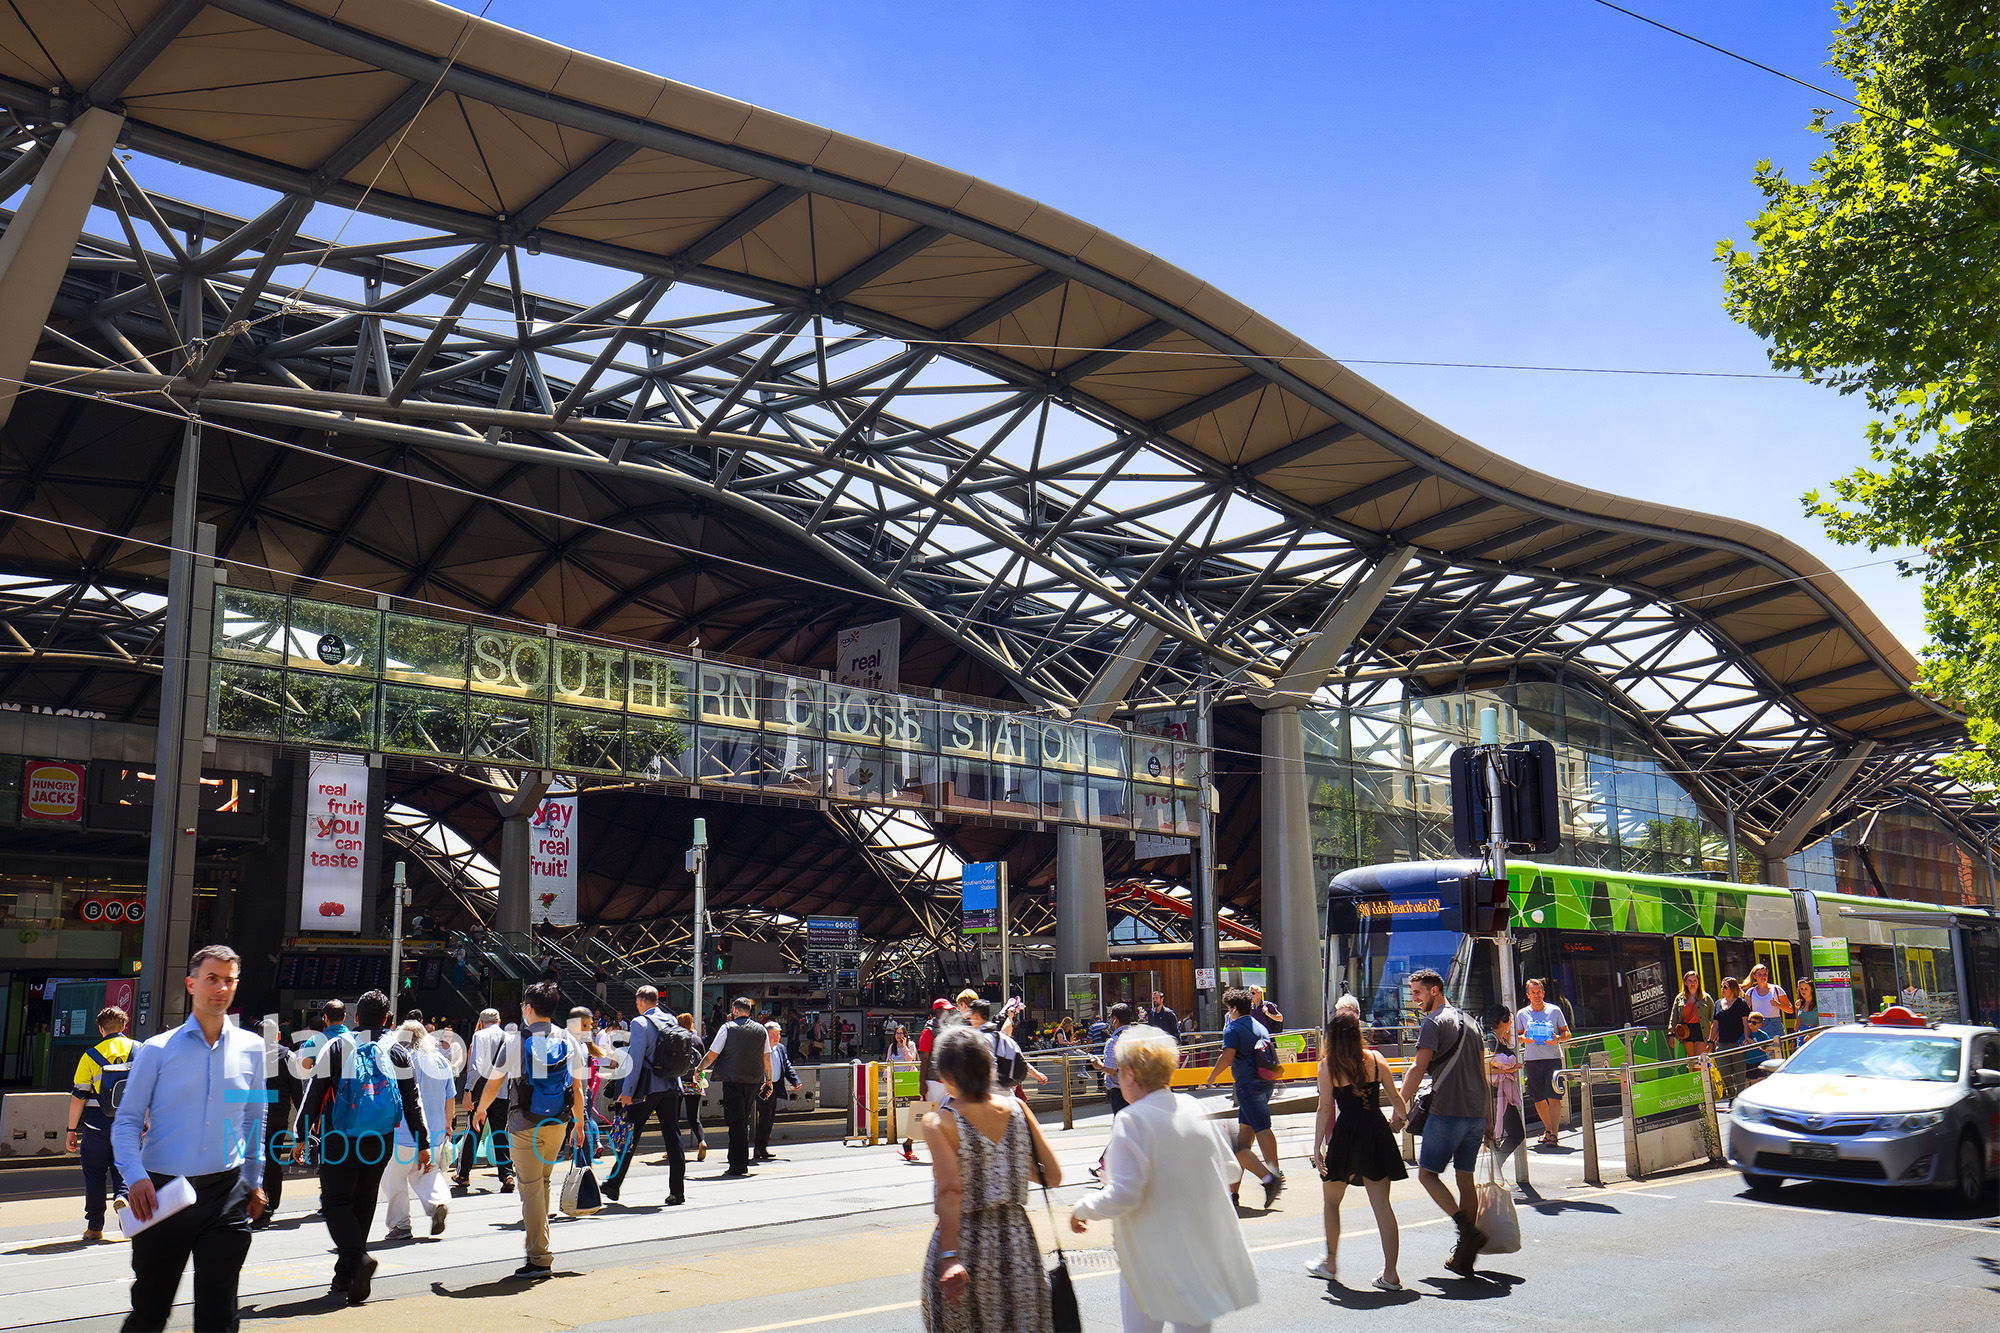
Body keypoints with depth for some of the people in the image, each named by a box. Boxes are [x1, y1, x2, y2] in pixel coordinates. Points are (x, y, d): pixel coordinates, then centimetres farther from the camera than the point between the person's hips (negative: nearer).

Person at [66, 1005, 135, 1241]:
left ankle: (94, 1226, 12)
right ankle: (123, 1194, -14)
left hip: (98, 1126, -1)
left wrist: (72, 1130, 2)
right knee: (122, 1166, 15)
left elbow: (78, 1097, -5)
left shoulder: (90, 1057, -5)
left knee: (94, 1173, 10)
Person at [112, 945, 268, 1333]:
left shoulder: (251, 1048, 7)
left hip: (227, 1195, 1)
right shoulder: (159, 1050, 0)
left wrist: (254, 1182, 16)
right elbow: (127, 1120, 0)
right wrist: (135, 1177, -15)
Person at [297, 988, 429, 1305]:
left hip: (339, 1141, -3)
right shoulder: (397, 1053, 6)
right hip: (380, 1143, 3)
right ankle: (346, 1279, 17)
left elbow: (314, 1094, -1)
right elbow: (412, 1102, 4)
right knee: (363, 1205, 13)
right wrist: (423, 1143, 7)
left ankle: (358, 1256, -21)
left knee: (335, 1202, 3)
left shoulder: (336, 1047, 1)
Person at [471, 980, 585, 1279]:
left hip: (525, 1125, -4)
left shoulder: (516, 1041, -7)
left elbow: (493, 1084, 0)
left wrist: (480, 1109, 18)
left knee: (530, 1188, 1)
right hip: (558, 1123, 4)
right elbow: (578, 1089, 5)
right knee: (544, 1182, 21)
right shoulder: (568, 1041, 2)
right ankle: (537, 1232, 31)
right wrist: (579, 1123, 16)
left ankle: (540, 1258, 0)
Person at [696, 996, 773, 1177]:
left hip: (733, 1081, -4)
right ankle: (738, 1161, 19)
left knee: (736, 1122, -2)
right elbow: (766, 1058, 11)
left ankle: (739, 1165, -5)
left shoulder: (727, 1028, -4)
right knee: (744, 1121, 15)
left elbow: (712, 1055, -2)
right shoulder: (761, 1029, 7)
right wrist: (768, 1081, 20)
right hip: (754, 1081, 4)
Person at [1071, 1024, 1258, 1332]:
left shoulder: (1131, 1121, -18)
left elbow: (1123, 1195, -22)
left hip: (1155, 1256, -6)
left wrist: (1082, 1208, -4)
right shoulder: (1193, 1108, 2)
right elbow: (1228, 1170, 12)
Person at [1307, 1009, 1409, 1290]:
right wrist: (1398, 1118, 26)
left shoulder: (1328, 1065, -6)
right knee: (1382, 1205, 4)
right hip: (1378, 1131, 3)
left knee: (1331, 1200, 17)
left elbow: (1325, 1109, -9)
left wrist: (1317, 1147, -5)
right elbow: (1396, 1096, 5)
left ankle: (1330, 1263, 28)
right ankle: (1390, 1274, 0)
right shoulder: (1375, 1059, 1)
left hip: (1346, 1135, -3)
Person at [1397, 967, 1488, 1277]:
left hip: (1447, 1112, -8)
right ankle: (1464, 1258, 13)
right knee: (1466, 1177, 11)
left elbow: (1417, 1069, -16)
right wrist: (1486, 1120, 23)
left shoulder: (1434, 1022, -8)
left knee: (1427, 1173, 2)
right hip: (1476, 1113, 8)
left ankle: (1467, 1229, -16)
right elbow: (1482, 1074, 19)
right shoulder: (1468, 1022, 17)